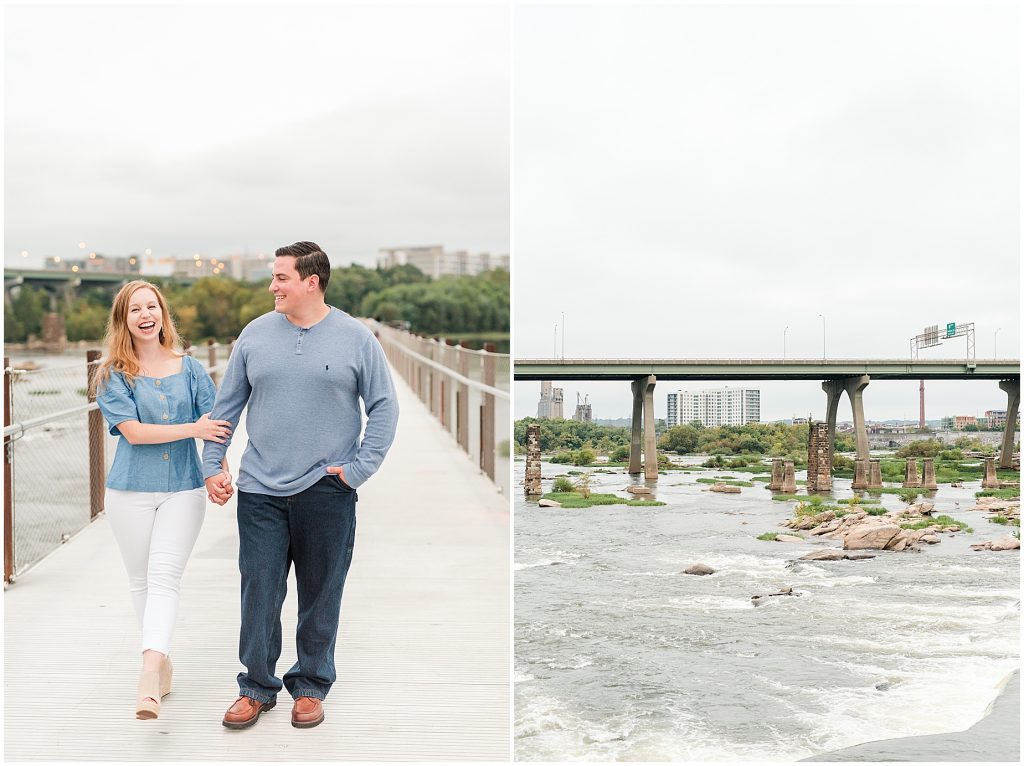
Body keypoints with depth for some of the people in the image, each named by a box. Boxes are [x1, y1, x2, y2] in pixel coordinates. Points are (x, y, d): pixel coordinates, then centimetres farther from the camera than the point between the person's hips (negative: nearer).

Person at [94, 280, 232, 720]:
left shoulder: (188, 368, 5)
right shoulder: (113, 375, -1)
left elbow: (214, 426, 4)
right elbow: (133, 431, -12)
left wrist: (221, 473, -10)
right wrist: (192, 429, -17)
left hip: (183, 490, 0)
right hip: (130, 492, 0)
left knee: (164, 578, -12)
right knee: (140, 580, 10)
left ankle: (149, 675, -21)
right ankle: (162, 659, 28)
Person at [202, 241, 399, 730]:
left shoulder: (356, 338, -2)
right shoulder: (255, 334, 5)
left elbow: (384, 408, 2)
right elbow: (227, 405, 12)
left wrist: (358, 468, -6)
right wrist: (212, 466, 5)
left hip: (327, 492, -2)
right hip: (260, 490, 2)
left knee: (320, 596, 8)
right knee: (258, 593, 3)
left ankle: (311, 686, 23)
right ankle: (257, 686, 18)